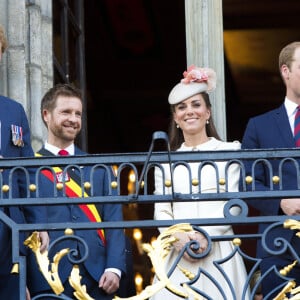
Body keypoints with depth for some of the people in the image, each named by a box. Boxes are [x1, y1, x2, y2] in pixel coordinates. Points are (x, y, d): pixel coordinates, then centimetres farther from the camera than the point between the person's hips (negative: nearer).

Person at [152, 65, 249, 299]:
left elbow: (233, 203, -2)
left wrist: (205, 235, -16)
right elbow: (161, 210, 8)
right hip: (177, 252, 2)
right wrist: (178, 237, -11)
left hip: (218, 250, -2)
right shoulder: (166, 161, 14)